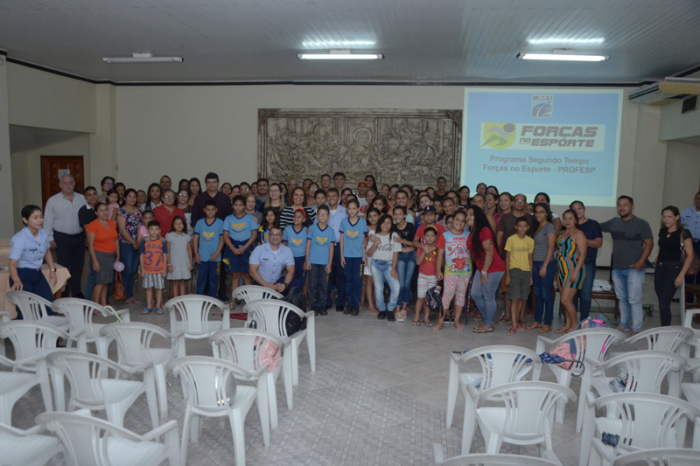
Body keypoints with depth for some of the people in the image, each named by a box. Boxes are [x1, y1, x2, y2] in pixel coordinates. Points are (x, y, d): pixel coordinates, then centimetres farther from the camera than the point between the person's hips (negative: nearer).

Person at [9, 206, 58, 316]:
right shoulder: (20, 238, -21)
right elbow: (13, 263, -26)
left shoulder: (43, 233, -2)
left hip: (38, 274, 6)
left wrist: (52, 269, 8)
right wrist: (17, 281, -42)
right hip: (22, 276, -6)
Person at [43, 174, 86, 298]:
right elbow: (48, 221, -1)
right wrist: (50, 239, -5)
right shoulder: (53, 201, -1)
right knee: (63, 267, 3)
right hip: (62, 238, -3)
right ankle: (64, 294, 13)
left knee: (78, 266, 11)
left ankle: (76, 291, 23)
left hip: (79, 237, 3)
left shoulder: (82, 199, 6)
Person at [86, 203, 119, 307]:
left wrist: (118, 256, 12)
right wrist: (95, 261, -15)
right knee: (100, 281, -8)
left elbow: (116, 240, 15)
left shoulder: (111, 223, 11)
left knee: (106, 282, 9)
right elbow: (90, 245, -11)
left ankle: (103, 304, 18)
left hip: (111, 255, 6)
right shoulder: (93, 225, -8)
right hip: (99, 255, -6)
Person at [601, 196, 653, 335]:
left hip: (634, 269, -5)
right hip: (617, 269, 5)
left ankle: (636, 330, 2)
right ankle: (624, 325, 24)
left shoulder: (641, 224, -4)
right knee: (622, 299, 13)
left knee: (634, 300, -5)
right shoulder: (613, 223, 10)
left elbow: (649, 243, -6)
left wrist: (641, 262, -15)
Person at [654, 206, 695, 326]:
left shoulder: (683, 233, -7)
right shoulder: (662, 232, 10)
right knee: (661, 303, 9)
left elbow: (690, 255, -10)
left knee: (664, 304, -11)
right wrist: (657, 259, 6)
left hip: (673, 269, -6)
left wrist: (681, 275, -16)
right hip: (659, 268, 6)